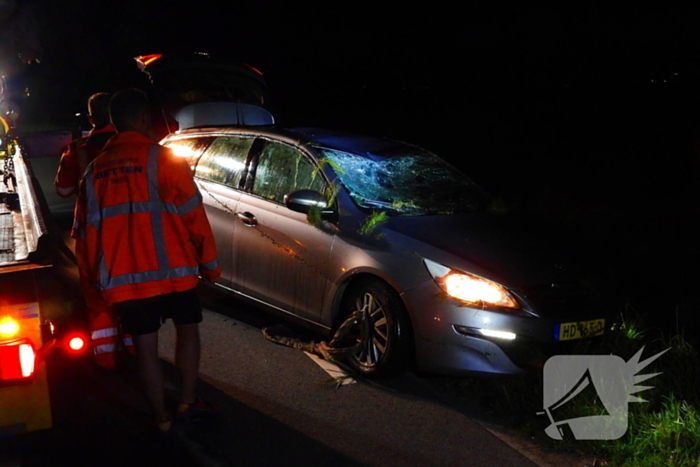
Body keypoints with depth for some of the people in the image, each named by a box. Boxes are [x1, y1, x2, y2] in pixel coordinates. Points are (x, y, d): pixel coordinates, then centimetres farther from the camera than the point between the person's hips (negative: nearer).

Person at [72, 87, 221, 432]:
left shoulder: (94, 170, 10)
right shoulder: (162, 159, -5)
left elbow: (84, 232, 13)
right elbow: (193, 215, -7)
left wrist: (95, 278, 23)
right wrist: (209, 263, 3)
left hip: (121, 278, 4)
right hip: (170, 270, -3)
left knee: (144, 344, 10)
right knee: (187, 329, 16)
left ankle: (161, 417, 17)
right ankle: (188, 402, 17)